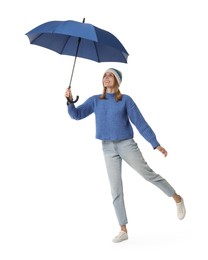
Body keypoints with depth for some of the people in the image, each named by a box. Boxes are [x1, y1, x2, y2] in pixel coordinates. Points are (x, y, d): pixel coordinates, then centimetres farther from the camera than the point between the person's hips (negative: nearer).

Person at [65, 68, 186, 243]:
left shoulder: (125, 100, -2)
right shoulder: (95, 100, 7)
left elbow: (140, 122, -4)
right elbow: (77, 114, 3)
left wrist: (156, 144, -7)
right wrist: (70, 101, -17)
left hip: (126, 144, -3)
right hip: (108, 149, 3)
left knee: (148, 173, -5)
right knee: (116, 189, 2)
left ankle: (177, 199, 19)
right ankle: (123, 230, 7)